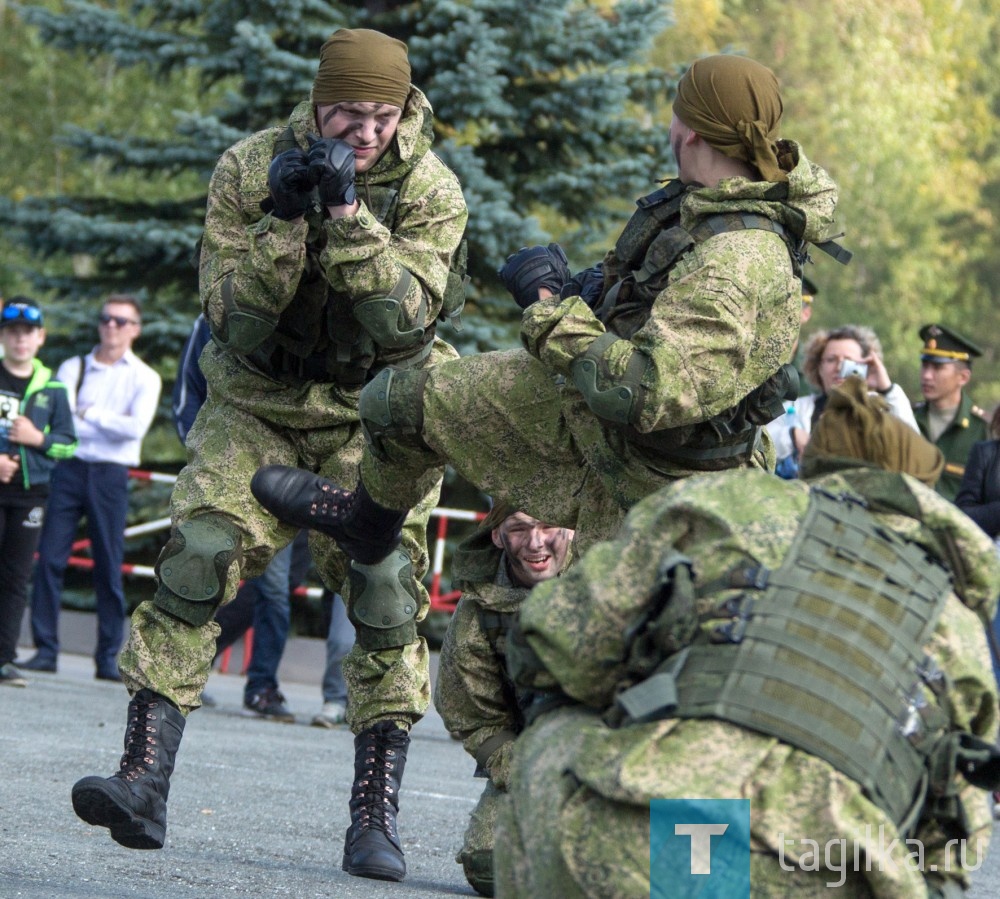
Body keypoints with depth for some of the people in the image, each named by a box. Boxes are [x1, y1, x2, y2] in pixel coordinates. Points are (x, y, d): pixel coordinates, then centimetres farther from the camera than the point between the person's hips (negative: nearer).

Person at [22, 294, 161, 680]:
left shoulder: (144, 378, 8)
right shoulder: (72, 369, 13)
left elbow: (136, 427, -8)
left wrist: (89, 413, -5)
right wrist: (112, 424, -12)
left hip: (110, 475, -1)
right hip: (68, 469, 1)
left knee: (109, 568, 0)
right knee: (49, 559, -6)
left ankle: (108, 658, 3)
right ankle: (45, 649, -3)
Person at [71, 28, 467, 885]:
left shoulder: (430, 188, -12)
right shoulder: (250, 167, -10)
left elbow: (403, 323, -23)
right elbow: (232, 319, -14)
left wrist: (348, 213, -32)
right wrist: (283, 220, -29)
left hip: (372, 418, -1)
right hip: (256, 408, 1)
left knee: (386, 596, -12)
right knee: (193, 565, -15)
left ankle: (376, 816, -6)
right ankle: (144, 781, -15)